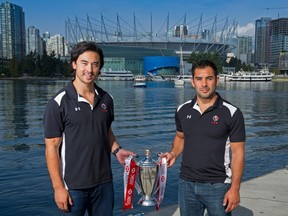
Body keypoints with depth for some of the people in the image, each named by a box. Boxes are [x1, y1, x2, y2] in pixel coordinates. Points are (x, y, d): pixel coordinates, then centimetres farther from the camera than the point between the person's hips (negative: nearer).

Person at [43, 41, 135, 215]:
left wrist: (117, 150, -2)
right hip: (73, 186, -4)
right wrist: (58, 187, -12)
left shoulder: (106, 99, 2)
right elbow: (52, 147, -10)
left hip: (104, 182, 4)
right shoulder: (59, 103, -11)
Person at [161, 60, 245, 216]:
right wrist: (174, 154, -2)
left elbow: (237, 153, -9)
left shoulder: (231, 113, -10)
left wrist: (235, 188, -14)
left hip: (217, 185, -4)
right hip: (186, 184, 4)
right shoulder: (182, 111, 2)